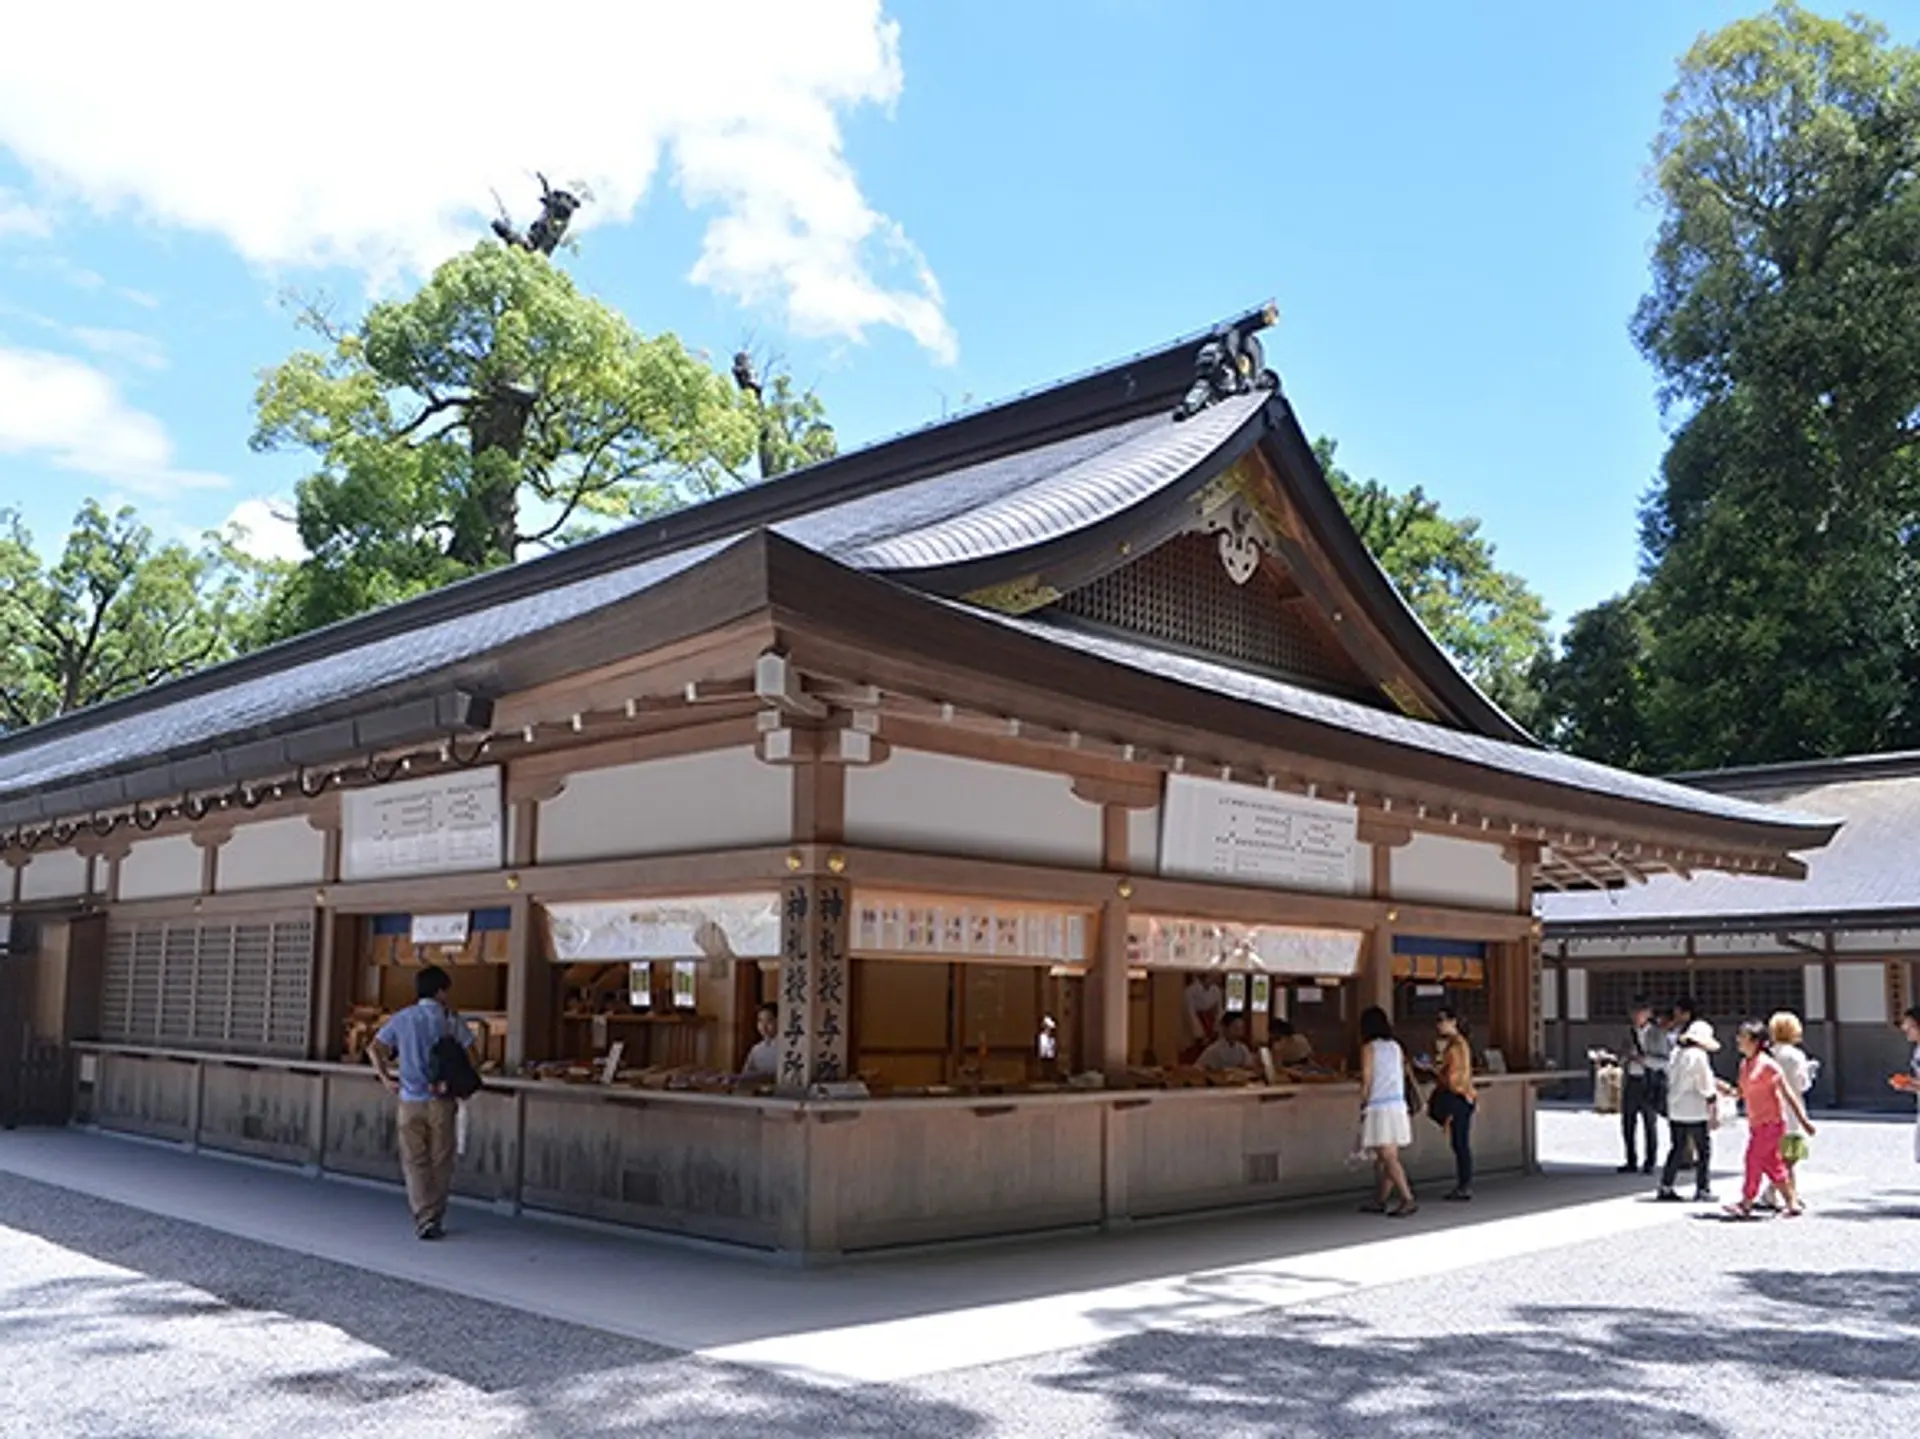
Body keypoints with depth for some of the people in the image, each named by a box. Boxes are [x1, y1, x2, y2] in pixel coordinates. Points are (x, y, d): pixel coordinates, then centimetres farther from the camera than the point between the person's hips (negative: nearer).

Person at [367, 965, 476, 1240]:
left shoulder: (402, 1019, 5)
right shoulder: (450, 1020, -2)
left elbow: (374, 1048, 1)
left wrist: (386, 1079, 4)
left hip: (411, 1100, 2)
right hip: (442, 1101, -1)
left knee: (415, 1162, 6)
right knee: (441, 1163, 10)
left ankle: (424, 1219, -6)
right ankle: (436, 1220, 16)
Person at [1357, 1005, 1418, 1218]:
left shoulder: (1369, 1048, -5)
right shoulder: (1396, 1046, 12)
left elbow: (1366, 1079, -9)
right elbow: (1403, 1075, 10)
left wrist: (1363, 1105, -1)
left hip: (1379, 1107, -7)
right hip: (1398, 1105, 7)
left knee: (1388, 1158, -9)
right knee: (1387, 1157, 12)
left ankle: (1408, 1199, -17)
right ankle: (1381, 1200, 18)